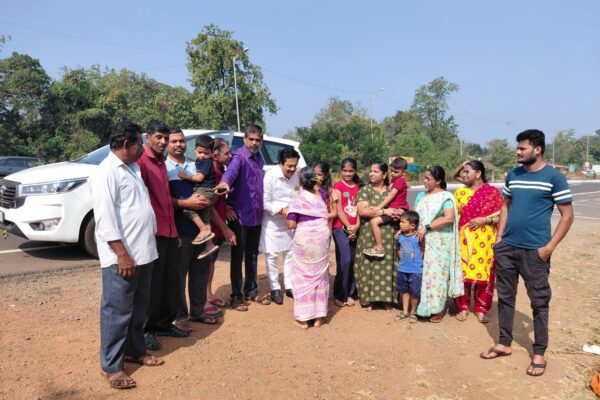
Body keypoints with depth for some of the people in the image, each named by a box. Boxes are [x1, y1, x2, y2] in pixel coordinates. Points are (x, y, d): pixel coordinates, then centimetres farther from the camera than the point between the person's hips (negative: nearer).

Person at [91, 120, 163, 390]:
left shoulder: (131, 168, 16)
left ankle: (135, 350, 33)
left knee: (138, 308, 18)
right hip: (122, 256, -9)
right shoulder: (107, 172, -12)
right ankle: (111, 366, 14)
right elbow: (105, 218, -19)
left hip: (143, 252, 9)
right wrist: (121, 254, -21)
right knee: (117, 311, 2)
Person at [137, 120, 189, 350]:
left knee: (171, 282, 14)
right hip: (153, 232, -8)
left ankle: (165, 323, 28)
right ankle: (147, 329, 16)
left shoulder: (161, 162, 18)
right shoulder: (141, 161, -10)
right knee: (152, 284, 2)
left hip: (169, 231, 8)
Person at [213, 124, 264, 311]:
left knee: (252, 255, 16)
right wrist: (225, 182, -58)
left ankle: (251, 291, 29)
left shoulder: (259, 158, 11)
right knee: (238, 256, 2)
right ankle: (236, 297, 13)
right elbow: (232, 169, -37)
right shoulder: (239, 156, -13)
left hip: (256, 215, 7)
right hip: (240, 214, -7)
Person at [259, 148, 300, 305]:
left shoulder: (296, 176, -5)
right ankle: (275, 289, 16)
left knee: (290, 254, 11)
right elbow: (265, 202, -19)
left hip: (289, 222, 5)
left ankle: (289, 286, 25)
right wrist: (283, 210, -24)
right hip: (272, 222, -4)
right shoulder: (270, 176, -18)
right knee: (271, 255, 3)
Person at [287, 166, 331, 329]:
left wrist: (301, 222, 7)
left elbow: (291, 225, -11)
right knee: (320, 276, 12)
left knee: (303, 277, 6)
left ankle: (303, 318, 10)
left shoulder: (297, 199, -7)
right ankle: (319, 316, 18)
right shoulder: (321, 194, 4)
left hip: (303, 241, -3)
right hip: (321, 239, 3)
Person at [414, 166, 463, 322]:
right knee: (424, 273, 6)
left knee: (436, 273, -1)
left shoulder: (445, 197, -7)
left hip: (439, 243, -5)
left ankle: (438, 309, 11)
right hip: (423, 241, 5)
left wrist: (427, 227, -20)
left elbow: (449, 218, -19)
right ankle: (424, 306, 16)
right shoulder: (421, 195, 13)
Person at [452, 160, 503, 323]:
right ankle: (462, 307, 16)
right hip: (464, 240, 2)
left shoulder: (493, 192, -1)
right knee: (462, 273, 2)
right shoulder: (460, 192, 8)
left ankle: (481, 309, 18)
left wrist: (484, 220, -16)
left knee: (483, 274, 3)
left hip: (485, 241, -2)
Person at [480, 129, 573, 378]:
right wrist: (499, 237, 8)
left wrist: (550, 247, -12)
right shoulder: (513, 175, 8)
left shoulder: (554, 177, -6)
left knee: (539, 302, 7)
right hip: (507, 247, 5)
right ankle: (504, 344, 26)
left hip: (535, 251, -5)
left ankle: (539, 353, 20)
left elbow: (567, 215, -6)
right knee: (505, 297, 12)